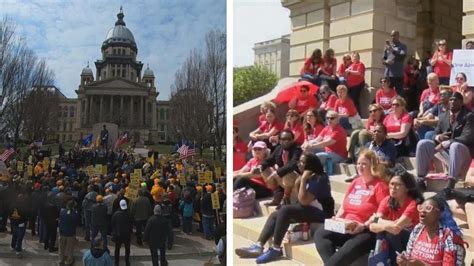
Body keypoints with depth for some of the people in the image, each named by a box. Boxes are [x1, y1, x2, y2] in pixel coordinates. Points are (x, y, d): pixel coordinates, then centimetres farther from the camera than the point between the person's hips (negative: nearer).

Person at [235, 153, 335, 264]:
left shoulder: (318, 179, -16)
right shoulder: (310, 177, 13)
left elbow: (303, 201, -24)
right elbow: (301, 199, 13)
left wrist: (303, 180, -19)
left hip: (320, 213, -10)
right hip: (310, 209, 10)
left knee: (285, 210, -28)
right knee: (274, 215, -3)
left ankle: (276, 249, -22)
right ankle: (258, 246, -17)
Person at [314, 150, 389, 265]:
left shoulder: (380, 185, -5)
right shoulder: (355, 182, 18)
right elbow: (344, 205, 22)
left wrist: (364, 226, -23)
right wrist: (336, 219, 3)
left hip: (367, 231, -7)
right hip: (345, 227, 8)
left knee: (349, 250, -34)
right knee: (320, 234, -15)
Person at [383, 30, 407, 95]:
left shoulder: (402, 46, 3)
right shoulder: (387, 46, 15)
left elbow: (402, 56, -14)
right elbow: (383, 59, 15)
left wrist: (392, 50, -23)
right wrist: (386, 61, -9)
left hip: (398, 75, -4)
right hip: (387, 74, 4)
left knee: (399, 94, -3)